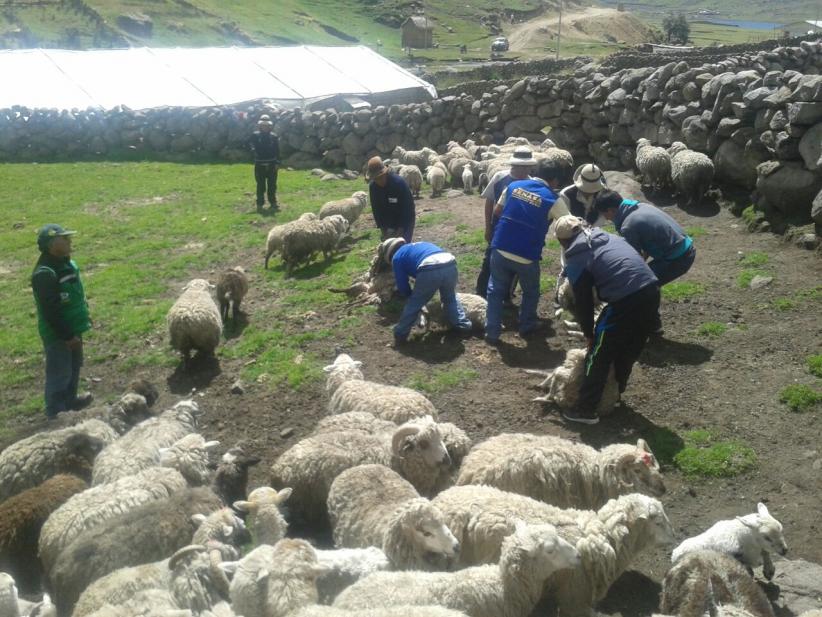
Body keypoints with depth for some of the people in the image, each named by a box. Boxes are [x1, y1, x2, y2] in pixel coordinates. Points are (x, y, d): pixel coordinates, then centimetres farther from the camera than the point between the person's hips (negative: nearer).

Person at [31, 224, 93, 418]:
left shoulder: (67, 263, 3)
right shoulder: (44, 274, -26)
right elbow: (50, 311, -26)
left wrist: (83, 320, 18)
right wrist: (67, 336, -23)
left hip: (72, 328, 9)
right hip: (57, 334, -9)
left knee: (74, 366, 24)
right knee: (59, 373, 1)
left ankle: (70, 400, 42)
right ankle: (56, 413, 14)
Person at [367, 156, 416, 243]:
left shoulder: (399, 183, -28)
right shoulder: (373, 186, -12)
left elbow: (407, 207, -24)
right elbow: (376, 209, -4)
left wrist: (401, 230, -25)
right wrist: (383, 229, -10)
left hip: (405, 220, -5)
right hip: (388, 223, 5)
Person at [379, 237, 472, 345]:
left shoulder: (397, 258, 24)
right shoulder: (417, 246, 42)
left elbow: (403, 288, 23)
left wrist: (412, 295, 43)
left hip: (430, 270, -5)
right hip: (450, 265, 5)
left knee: (413, 304, 16)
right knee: (450, 298, 33)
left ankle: (400, 335, 25)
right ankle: (463, 326, 35)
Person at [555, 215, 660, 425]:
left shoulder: (575, 260, 3)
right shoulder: (608, 237, 21)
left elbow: (583, 302, 5)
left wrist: (589, 334, 19)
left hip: (626, 301, -7)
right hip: (652, 291, 7)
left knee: (598, 356, 9)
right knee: (629, 352, 26)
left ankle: (586, 410, 14)